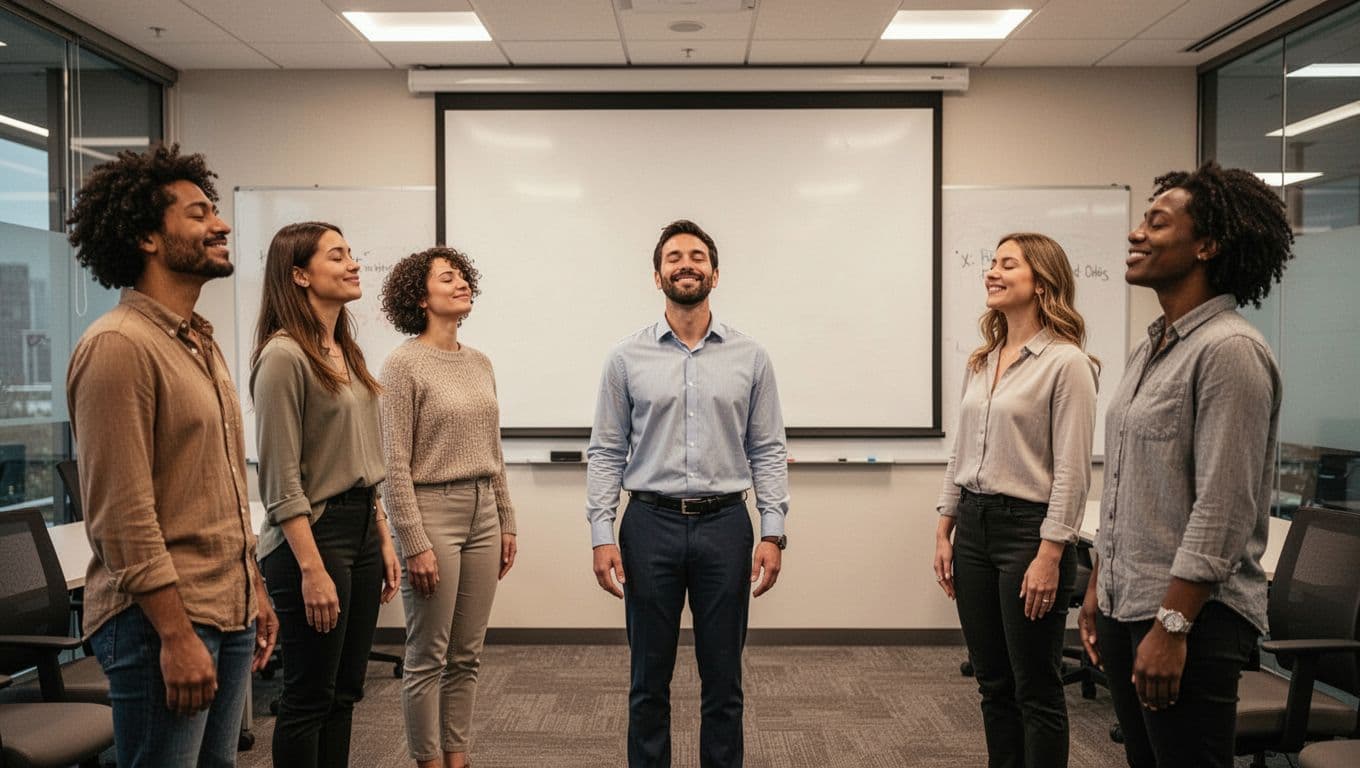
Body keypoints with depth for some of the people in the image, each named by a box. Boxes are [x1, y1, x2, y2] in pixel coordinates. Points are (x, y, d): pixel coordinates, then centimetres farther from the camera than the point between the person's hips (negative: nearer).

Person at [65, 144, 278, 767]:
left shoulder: (203, 344, 15)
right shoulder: (118, 345, -13)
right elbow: (123, 516, -18)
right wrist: (176, 635, -19)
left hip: (230, 613, 8)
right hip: (160, 619, -8)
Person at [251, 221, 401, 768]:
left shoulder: (346, 353, 12)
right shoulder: (284, 355, -13)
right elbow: (281, 480, -17)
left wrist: (383, 539, 14)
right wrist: (312, 570, -20)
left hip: (361, 527, 8)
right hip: (313, 535, -8)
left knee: (344, 693, 15)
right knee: (309, 700, 3)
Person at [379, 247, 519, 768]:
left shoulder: (480, 363, 11)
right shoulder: (404, 364, -9)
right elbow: (395, 465, -13)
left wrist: (506, 523, 14)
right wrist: (415, 544, -16)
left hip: (482, 513, 6)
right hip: (433, 512, -6)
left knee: (466, 656, 13)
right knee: (429, 659, 5)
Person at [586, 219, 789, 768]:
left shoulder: (750, 357, 4)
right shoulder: (627, 357, 2)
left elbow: (768, 451, 4)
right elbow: (605, 454, 2)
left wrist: (773, 532, -5)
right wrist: (602, 536, -6)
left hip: (724, 524, 1)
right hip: (651, 524, 0)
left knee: (723, 680, 10)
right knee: (649, 681, 10)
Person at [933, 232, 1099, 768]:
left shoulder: (1066, 362, -11)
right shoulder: (981, 362, 12)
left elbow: (1072, 471, -14)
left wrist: (1049, 556, -17)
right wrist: (944, 531, 11)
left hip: (1028, 527, -7)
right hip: (973, 526, 7)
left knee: (1035, 690, 5)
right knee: (992, 683, 15)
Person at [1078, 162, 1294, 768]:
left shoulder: (1229, 349, -15)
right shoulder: (1150, 348, 12)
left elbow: (1223, 511, -20)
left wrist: (1171, 626, -20)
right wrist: (1098, 588, 17)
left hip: (1190, 615, -8)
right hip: (1124, 607, 8)